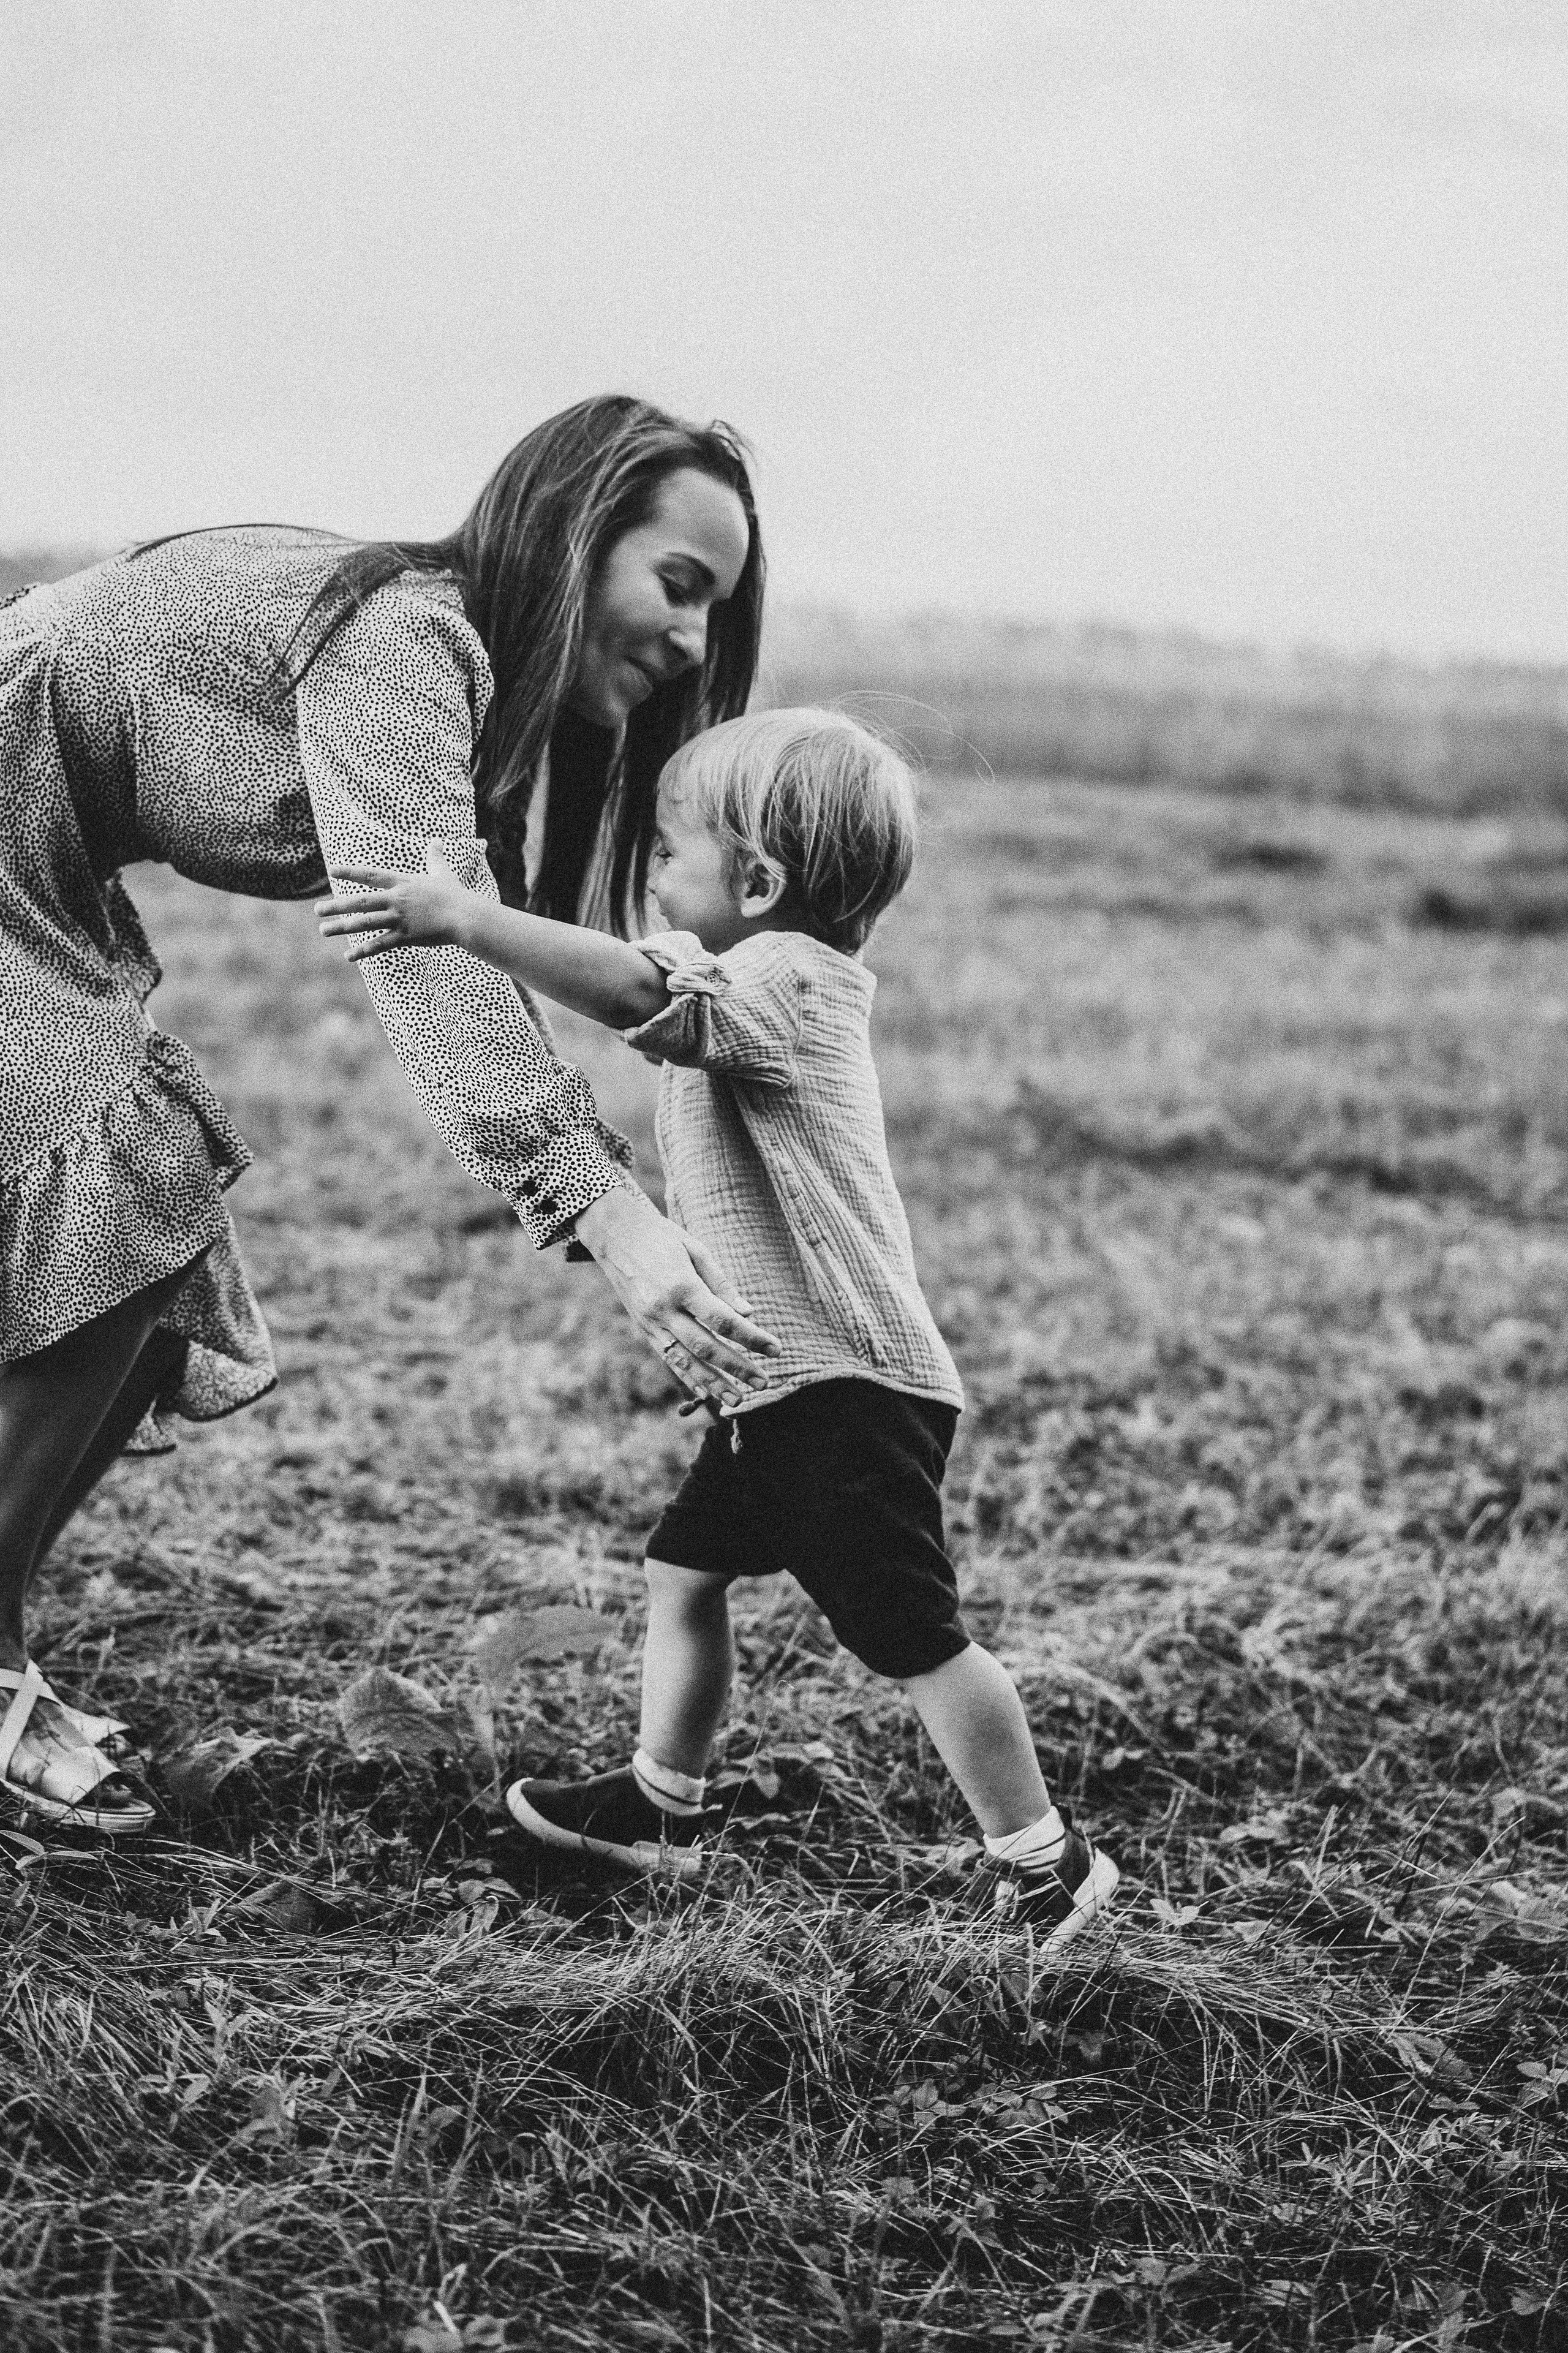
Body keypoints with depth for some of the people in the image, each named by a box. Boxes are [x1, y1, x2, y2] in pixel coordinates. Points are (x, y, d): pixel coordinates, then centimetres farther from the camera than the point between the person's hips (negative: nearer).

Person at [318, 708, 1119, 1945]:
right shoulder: (778, 983, 13)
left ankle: (1049, 1869, 8)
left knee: (919, 1637, -3)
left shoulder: (778, 981, -19)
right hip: (783, 1379, 10)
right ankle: (664, 1808, 33)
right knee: (687, 1569, 18)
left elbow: (642, 992, -37)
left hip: (851, 1387, -10)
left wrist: (462, 919, -37)